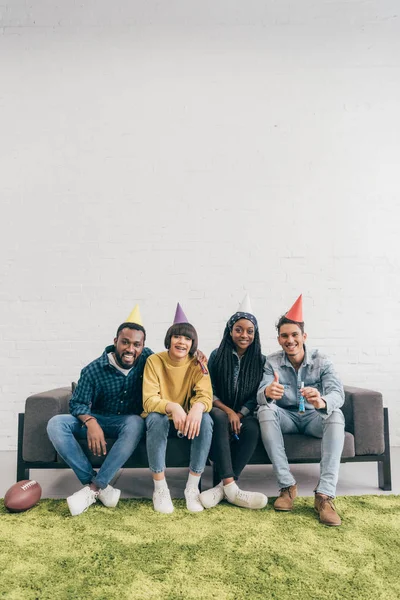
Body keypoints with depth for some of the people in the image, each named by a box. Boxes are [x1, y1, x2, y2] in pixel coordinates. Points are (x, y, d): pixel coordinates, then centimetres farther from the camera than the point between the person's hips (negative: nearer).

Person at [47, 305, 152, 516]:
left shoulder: (147, 358, -10)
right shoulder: (94, 369, -13)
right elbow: (77, 403, -9)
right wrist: (91, 423, -31)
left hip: (127, 421, -1)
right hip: (98, 419, 1)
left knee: (136, 423, -38)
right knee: (56, 424, -23)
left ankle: (94, 488, -27)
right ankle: (94, 483, -23)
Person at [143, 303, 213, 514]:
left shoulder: (197, 364, -8)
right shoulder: (154, 361, -13)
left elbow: (205, 396, -19)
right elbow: (149, 400, -20)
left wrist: (198, 407, -44)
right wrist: (172, 407, -41)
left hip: (188, 420, 1)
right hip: (162, 420, -1)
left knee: (205, 419, -30)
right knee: (156, 417, -34)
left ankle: (193, 487, -18)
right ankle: (160, 488, -21)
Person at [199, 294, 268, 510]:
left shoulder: (260, 360, 3)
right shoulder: (217, 355, 0)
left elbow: (256, 397, 1)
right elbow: (209, 392, -2)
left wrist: (239, 415, -14)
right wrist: (228, 411, -17)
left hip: (245, 415, 1)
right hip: (221, 412, -1)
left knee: (252, 428, -33)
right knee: (219, 417, -36)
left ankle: (223, 487, -31)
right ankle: (231, 488, -39)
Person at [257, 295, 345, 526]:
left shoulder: (321, 361, -11)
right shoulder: (272, 362, -9)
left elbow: (338, 393, -27)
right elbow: (261, 395, -23)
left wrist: (322, 402, -52)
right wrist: (267, 392, -50)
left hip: (314, 417, 0)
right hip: (286, 417, 1)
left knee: (336, 415, -32)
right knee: (265, 411, -30)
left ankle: (325, 494, -32)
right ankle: (288, 486, -25)